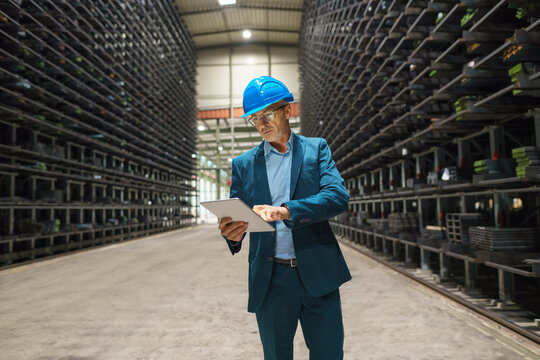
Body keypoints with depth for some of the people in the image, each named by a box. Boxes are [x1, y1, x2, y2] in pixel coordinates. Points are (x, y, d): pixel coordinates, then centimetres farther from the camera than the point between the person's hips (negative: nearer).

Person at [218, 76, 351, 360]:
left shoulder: (316, 148, 5)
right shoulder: (243, 164, 9)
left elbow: (338, 196, -11)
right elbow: (235, 218, 6)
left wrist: (285, 211, -27)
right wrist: (232, 233, -19)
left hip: (317, 276, -1)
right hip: (270, 281, 1)